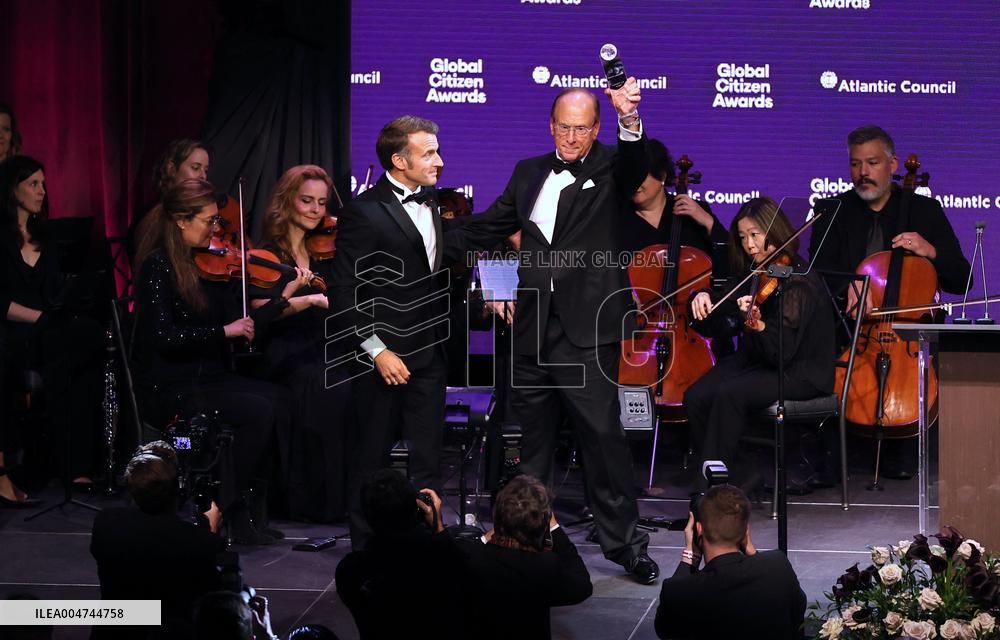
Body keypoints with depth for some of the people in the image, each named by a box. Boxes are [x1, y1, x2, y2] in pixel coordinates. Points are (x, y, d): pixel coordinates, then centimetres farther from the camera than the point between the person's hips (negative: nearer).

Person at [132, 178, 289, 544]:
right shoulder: (158, 266, -11)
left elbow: (237, 325, 9)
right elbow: (162, 336, -22)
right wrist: (223, 330, -23)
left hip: (210, 378, 7)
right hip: (169, 389, -7)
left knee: (280, 399, -17)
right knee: (258, 410, -25)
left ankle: (258, 503, -11)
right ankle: (237, 512, -11)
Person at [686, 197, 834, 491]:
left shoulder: (801, 282, -16)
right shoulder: (749, 276, 6)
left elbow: (781, 353, -23)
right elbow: (713, 326, 11)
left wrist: (758, 326, -41)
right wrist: (701, 299, -10)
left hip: (800, 373, -7)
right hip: (755, 363, 7)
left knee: (729, 394, -31)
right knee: (695, 397, -18)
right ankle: (740, 476, -6)